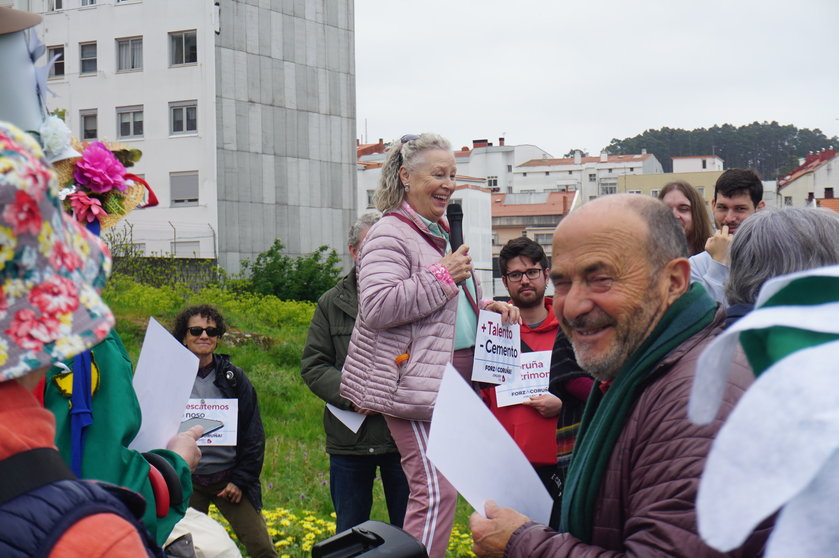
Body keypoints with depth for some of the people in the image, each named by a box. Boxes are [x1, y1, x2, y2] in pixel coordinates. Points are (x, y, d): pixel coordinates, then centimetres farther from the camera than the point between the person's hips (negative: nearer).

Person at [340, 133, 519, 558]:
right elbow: (377, 307, -23)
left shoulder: (440, 233, 20)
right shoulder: (389, 235, -10)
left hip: (449, 385, 10)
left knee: (435, 490, 13)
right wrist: (442, 277, -18)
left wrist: (485, 307, 14)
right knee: (436, 490, -12)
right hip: (415, 386, -10)